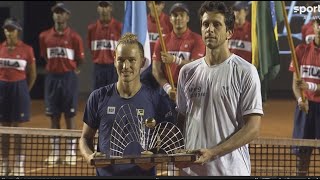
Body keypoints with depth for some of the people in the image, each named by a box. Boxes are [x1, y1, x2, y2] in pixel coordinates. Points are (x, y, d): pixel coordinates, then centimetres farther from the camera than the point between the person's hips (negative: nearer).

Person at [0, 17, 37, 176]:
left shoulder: (27, 49, -4)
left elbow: (32, 74, 3)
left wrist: (24, 90, 3)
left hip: (19, 88, -3)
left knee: (17, 127, 0)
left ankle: (19, 166, 6)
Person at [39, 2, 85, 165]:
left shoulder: (74, 37, -4)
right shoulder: (44, 36, 5)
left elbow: (79, 60, 2)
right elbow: (45, 57, 14)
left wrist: (70, 70, -2)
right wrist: (54, 68, 6)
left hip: (68, 77, -3)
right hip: (52, 77, 3)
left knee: (69, 115, 1)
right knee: (54, 116, 7)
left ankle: (71, 153, 7)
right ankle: (54, 153, 13)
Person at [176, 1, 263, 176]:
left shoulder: (246, 72, -5)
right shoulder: (187, 72, 10)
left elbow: (253, 128, -9)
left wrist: (212, 153, -17)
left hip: (230, 170, -4)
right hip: (190, 169, 4)